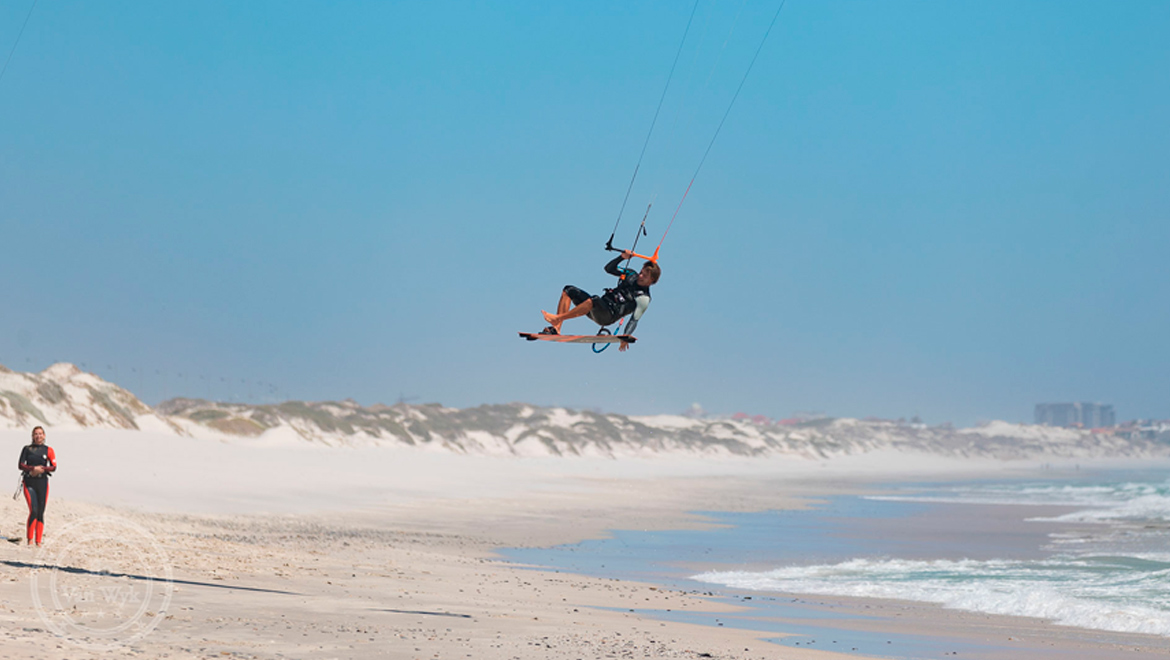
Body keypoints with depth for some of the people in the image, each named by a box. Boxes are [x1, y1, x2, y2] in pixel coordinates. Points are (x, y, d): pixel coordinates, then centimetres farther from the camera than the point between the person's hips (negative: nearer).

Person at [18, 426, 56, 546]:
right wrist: (33, 468, -15)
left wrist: (41, 469, -14)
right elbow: (20, 465, -1)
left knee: (41, 513, 1)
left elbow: (53, 467, 1)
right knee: (33, 510, -16)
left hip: (42, 482, 1)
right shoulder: (27, 449, 9)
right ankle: (30, 540, -7)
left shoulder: (48, 450, 8)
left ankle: (38, 541, 8)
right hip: (29, 482, -1)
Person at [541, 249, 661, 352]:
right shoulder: (631, 275, 16)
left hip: (608, 317, -9)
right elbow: (609, 268, 17)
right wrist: (622, 257, 2)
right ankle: (556, 329, -16)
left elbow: (634, 320, -10)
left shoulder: (644, 299, -4)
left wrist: (626, 336, -23)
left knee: (594, 300, -40)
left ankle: (557, 318, -35)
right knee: (569, 291, -3)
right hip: (597, 310, 9)